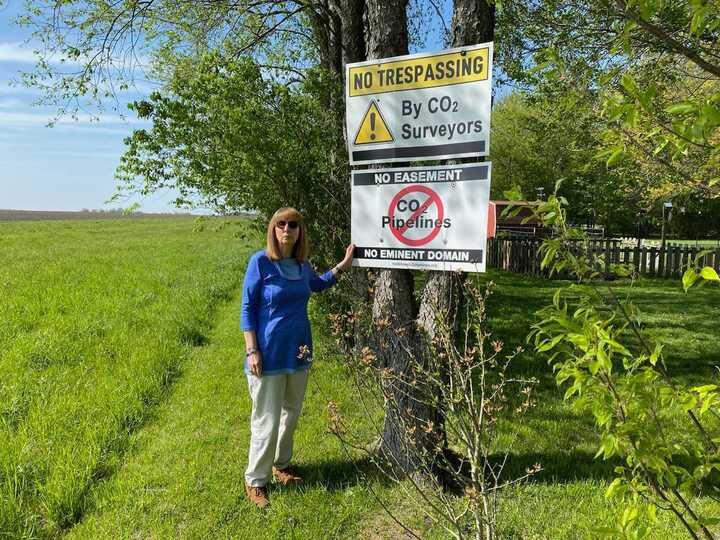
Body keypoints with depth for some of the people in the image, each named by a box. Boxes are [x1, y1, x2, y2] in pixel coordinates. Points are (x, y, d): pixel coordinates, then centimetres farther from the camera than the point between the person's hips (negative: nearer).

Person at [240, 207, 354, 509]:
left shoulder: (302, 265, 3)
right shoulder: (260, 262, -12)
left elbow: (318, 285, 25)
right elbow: (247, 308, -9)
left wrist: (343, 265, 15)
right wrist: (252, 351, -14)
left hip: (298, 351, 6)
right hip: (269, 355, -6)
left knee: (291, 414, 19)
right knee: (267, 422, 2)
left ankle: (281, 465, 40)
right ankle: (255, 481, 20)